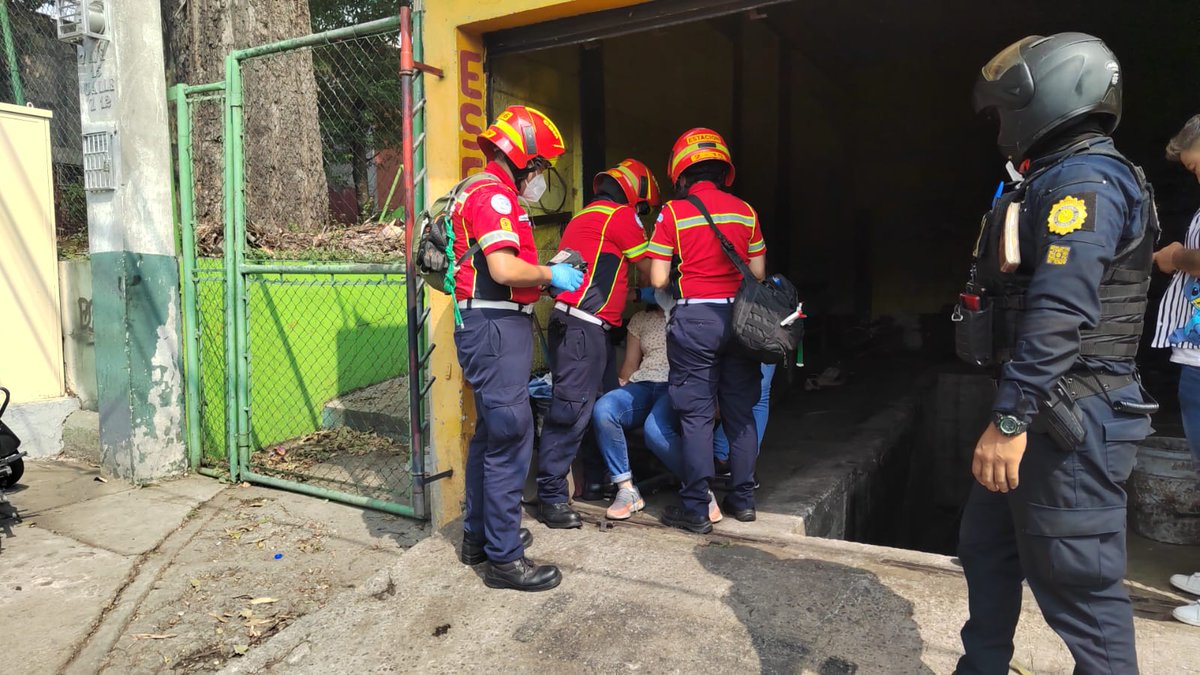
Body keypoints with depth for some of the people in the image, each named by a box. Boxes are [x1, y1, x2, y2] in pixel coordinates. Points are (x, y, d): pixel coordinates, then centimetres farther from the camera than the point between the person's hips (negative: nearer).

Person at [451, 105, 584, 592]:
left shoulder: (485, 195, 20)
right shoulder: (494, 196, -13)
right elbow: (505, 269, -24)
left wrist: (549, 270, 10)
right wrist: (551, 275, -9)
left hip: (495, 327, 11)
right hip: (495, 328, -11)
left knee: (491, 434, 18)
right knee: (510, 439, -6)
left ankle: (479, 536, 30)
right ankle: (504, 558, 3)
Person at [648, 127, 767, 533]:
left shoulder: (673, 213, -5)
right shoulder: (745, 211, 6)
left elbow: (658, 280, -7)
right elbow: (758, 275, 8)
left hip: (694, 318, -4)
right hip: (738, 316, 4)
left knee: (697, 414, 2)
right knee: (740, 410, 13)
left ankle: (696, 509, 7)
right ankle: (743, 497, 23)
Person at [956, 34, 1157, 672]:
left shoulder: (1085, 181, -14)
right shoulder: (1060, 180, 17)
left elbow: (1059, 316, -25)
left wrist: (1009, 420, -25)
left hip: (1071, 422, -11)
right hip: (1045, 411, 11)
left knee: (1078, 583, 0)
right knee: (987, 547, 19)